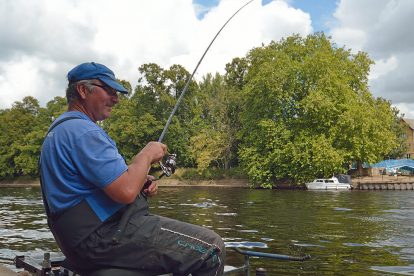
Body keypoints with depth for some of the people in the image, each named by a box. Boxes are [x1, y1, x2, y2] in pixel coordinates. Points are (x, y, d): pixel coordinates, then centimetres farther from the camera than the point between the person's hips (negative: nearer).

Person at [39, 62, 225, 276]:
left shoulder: (59, 129, 19)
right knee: (211, 248, -12)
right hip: (103, 236, -11)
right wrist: (147, 155, -7)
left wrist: (139, 184, 8)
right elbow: (126, 191, -26)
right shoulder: (82, 130, -16)